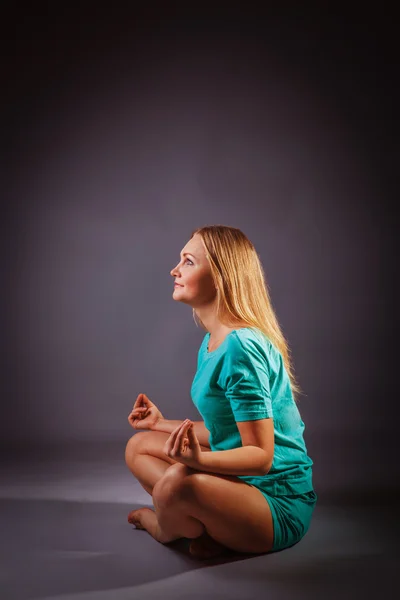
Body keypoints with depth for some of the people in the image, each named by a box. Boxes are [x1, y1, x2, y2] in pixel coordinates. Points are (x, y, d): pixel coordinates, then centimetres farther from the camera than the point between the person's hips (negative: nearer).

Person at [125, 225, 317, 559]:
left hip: (280, 505, -9)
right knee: (138, 446, 13)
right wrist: (162, 424, 24)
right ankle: (206, 528, -5)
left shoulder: (241, 347, -23)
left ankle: (164, 525, 3)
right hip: (240, 481, 10)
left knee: (178, 482, -34)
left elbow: (261, 456, -23)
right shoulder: (211, 343, 6)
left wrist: (199, 459, -40)